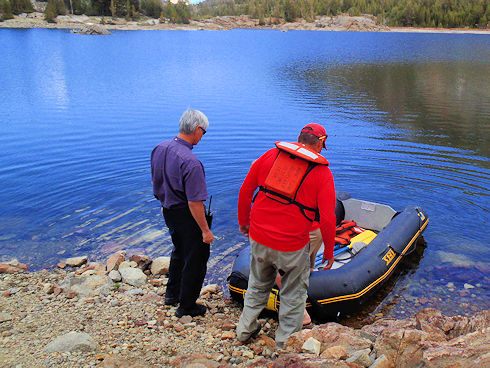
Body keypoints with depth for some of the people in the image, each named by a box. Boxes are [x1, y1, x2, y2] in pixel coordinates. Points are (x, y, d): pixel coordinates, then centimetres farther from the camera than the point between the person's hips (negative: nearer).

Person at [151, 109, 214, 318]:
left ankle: (172, 294, 44)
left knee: (179, 251, 28)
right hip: (187, 216, -8)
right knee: (195, 258, 10)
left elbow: (155, 183, 11)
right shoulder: (190, 162, -30)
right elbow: (194, 203, -28)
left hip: (168, 212, 8)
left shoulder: (159, 149, -4)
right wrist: (205, 230, -18)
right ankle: (187, 306, 23)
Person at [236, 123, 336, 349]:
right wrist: (329, 252, 4)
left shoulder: (271, 155, 2)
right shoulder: (321, 173, -7)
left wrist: (244, 221, 19)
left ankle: (245, 330, 42)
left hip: (258, 238, 4)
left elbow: (245, 190, 7)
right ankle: (285, 343, 31)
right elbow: (327, 219, -10)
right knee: (293, 295, 18)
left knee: (258, 286, 26)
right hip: (292, 246, -4)